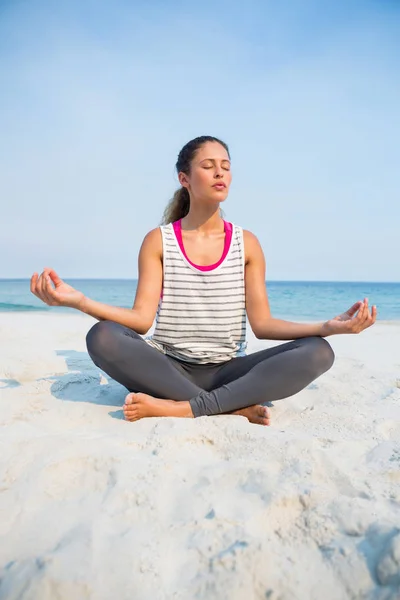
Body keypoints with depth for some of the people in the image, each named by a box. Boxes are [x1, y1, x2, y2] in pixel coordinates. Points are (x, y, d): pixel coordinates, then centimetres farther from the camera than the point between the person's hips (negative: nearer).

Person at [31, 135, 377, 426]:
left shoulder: (247, 243, 4)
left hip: (227, 373, 2)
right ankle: (234, 408, -27)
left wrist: (328, 326, -15)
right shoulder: (158, 241, 1)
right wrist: (79, 301, -23)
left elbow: (262, 324, -1)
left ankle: (182, 408, -30)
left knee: (318, 352, -22)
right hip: (168, 370, -1)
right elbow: (142, 319, -8)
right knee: (103, 338, -29)